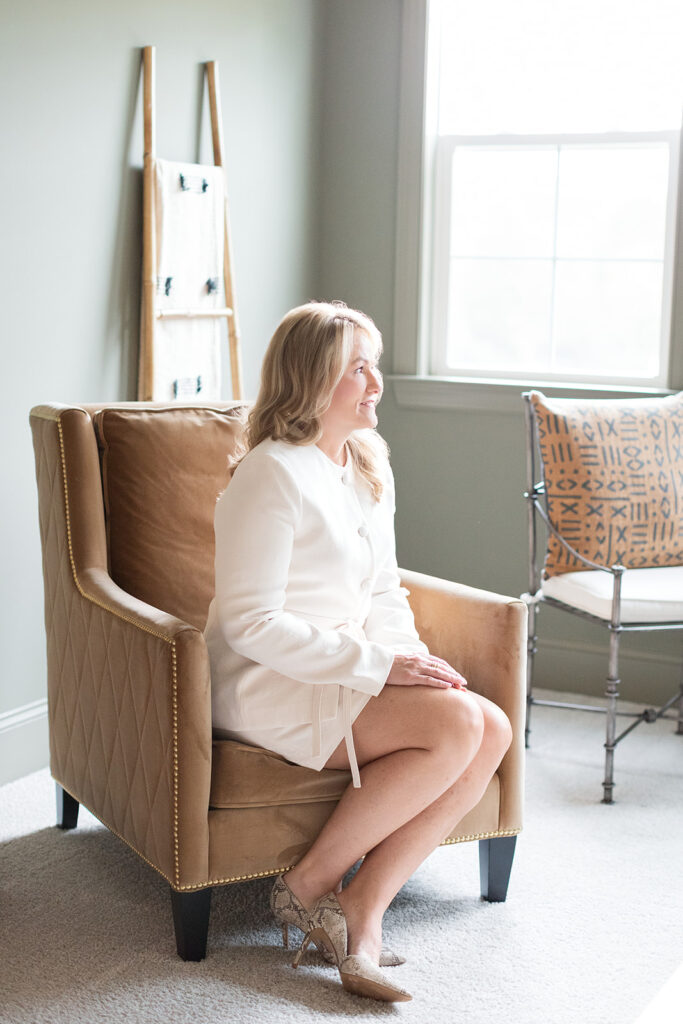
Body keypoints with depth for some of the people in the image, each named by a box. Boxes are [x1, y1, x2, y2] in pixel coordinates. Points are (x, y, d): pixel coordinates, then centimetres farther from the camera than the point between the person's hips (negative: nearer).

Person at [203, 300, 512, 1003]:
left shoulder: (370, 469, 12)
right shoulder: (274, 474, -15)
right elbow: (251, 624, -20)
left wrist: (414, 662, -3)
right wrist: (379, 666, -21)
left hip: (348, 676, 9)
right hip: (269, 689, -8)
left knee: (494, 730, -13)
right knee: (456, 724, -25)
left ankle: (362, 914, -12)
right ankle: (309, 884, -10)